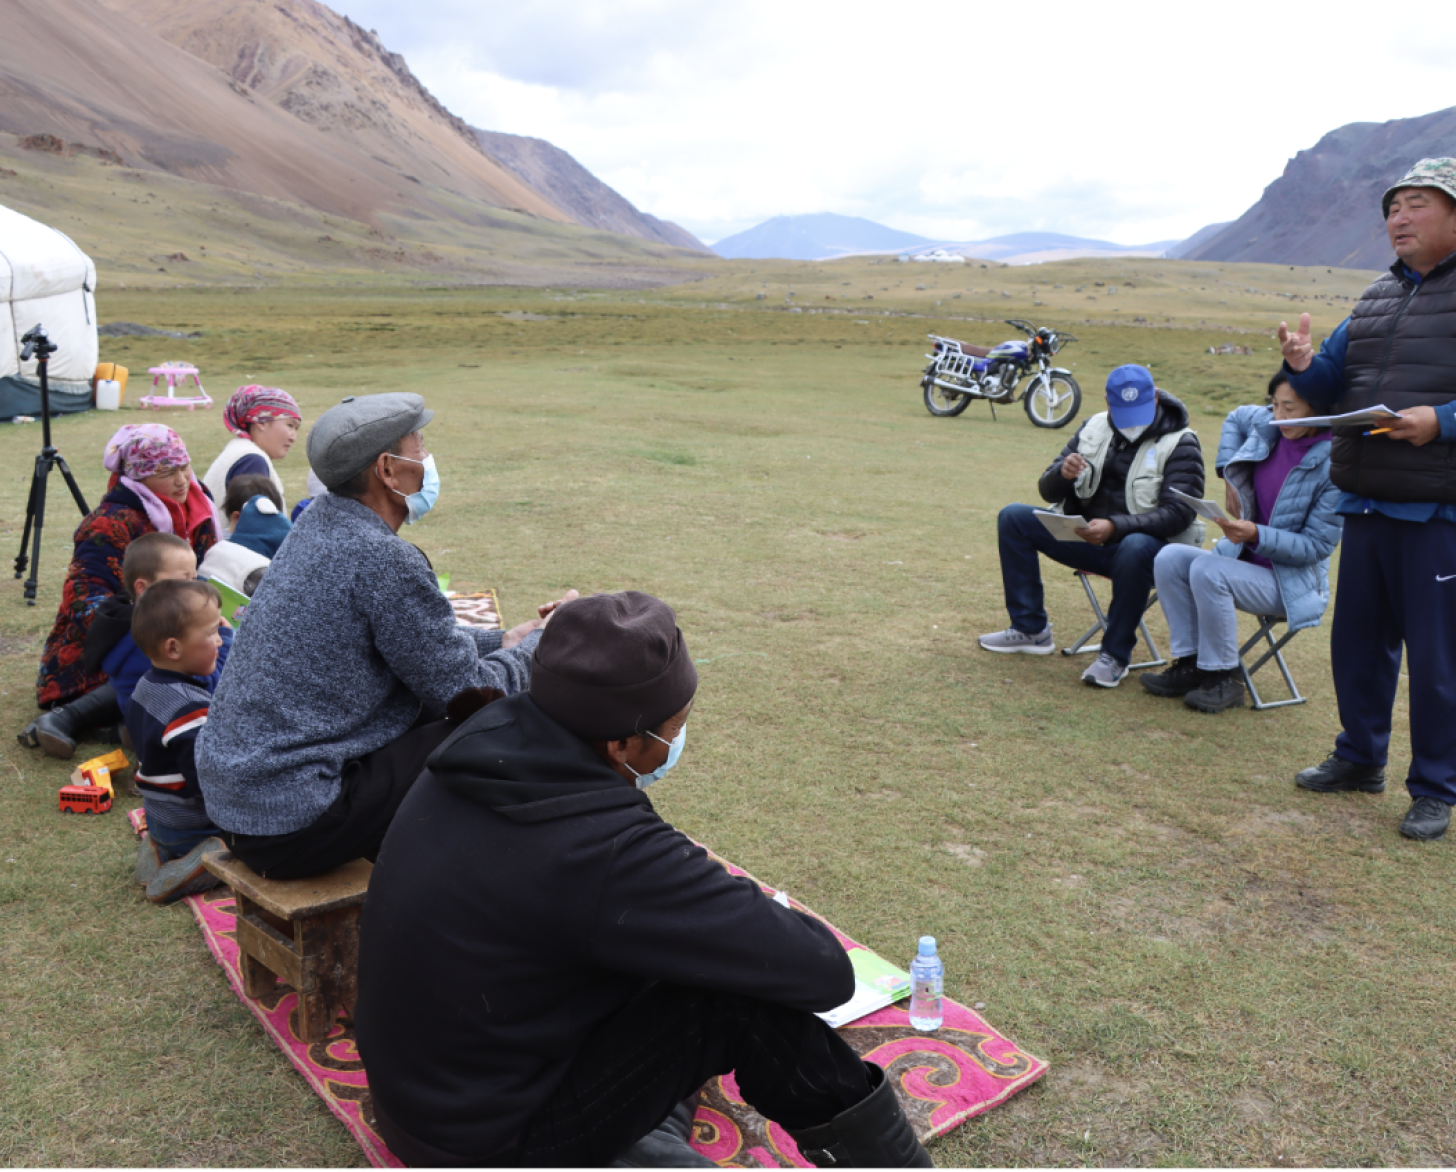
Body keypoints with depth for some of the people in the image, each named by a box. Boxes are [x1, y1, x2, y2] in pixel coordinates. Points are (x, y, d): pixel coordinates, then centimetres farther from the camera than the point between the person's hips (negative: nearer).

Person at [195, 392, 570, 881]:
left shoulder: (320, 521, 6)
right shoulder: (384, 560, -22)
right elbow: (464, 692, -13)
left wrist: (507, 639, 17)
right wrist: (543, 643, 3)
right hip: (291, 826, -10)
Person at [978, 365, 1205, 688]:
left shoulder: (1180, 443, -7)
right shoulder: (1094, 428, 7)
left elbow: (1178, 513, -19)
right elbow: (1049, 492, 7)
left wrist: (1115, 527, -35)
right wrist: (1062, 474, -20)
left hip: (1145, 543, -5)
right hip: (1084, 537, 5)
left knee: (1135, 548, -41)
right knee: (1013, 518, -9)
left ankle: (1115, 655, -22)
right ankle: (1031, 630, -2)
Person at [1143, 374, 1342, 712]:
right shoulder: (1269, 426, -1)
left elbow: (1317, 545, -18)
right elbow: (1236, 418, 24)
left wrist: (1255, 534, -31)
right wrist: (1230, 475, 10)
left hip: (1292, 582, -7)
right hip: (1244, 559, 7)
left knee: (1207, 571, -31)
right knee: (1169, 558, -17)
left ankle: (1224, 678, -16)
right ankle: (1191, 663, -10)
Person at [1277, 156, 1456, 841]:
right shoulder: (1375, 300, 15)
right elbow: (1332, 388, 18)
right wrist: (1303, 367, -2)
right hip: (1367, 506, 7)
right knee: (1357, 639, 15)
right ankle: (1360, 758, 32)